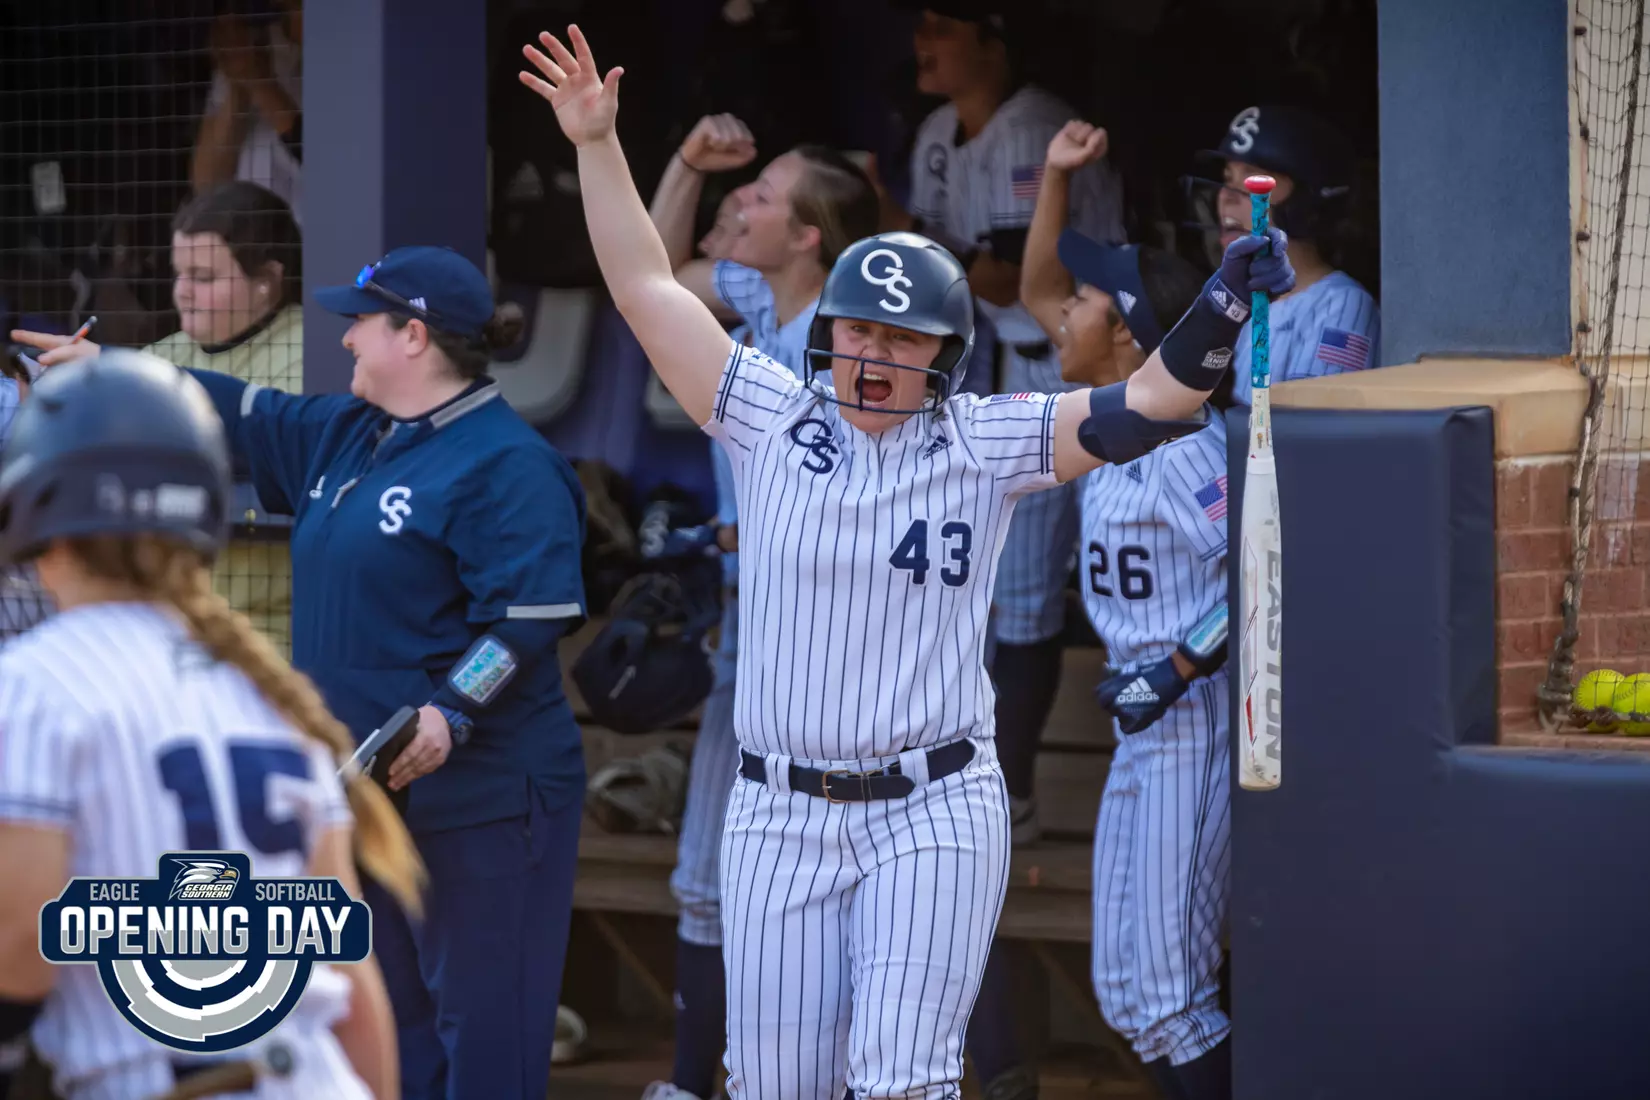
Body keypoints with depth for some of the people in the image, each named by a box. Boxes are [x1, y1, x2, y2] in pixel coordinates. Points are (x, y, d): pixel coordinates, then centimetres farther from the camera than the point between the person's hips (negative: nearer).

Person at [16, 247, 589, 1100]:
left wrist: (453, 712, -31)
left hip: (476, 798, -10)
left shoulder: (506, 465, -14)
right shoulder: (346, 435, 14)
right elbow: (243, 417, 26)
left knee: (481, 1027, -7)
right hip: (371, 784, 10)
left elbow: (530, 616, -21)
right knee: (394, 1019, 16)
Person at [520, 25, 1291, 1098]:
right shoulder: (773, 422, 3)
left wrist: (1224, 309, -25)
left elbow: (1144, 405, -9)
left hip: (935, 817, -2)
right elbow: (648, 289, 3)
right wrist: (597, 143, -2)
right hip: (782, 818, 2)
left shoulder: (981, 445, 0)